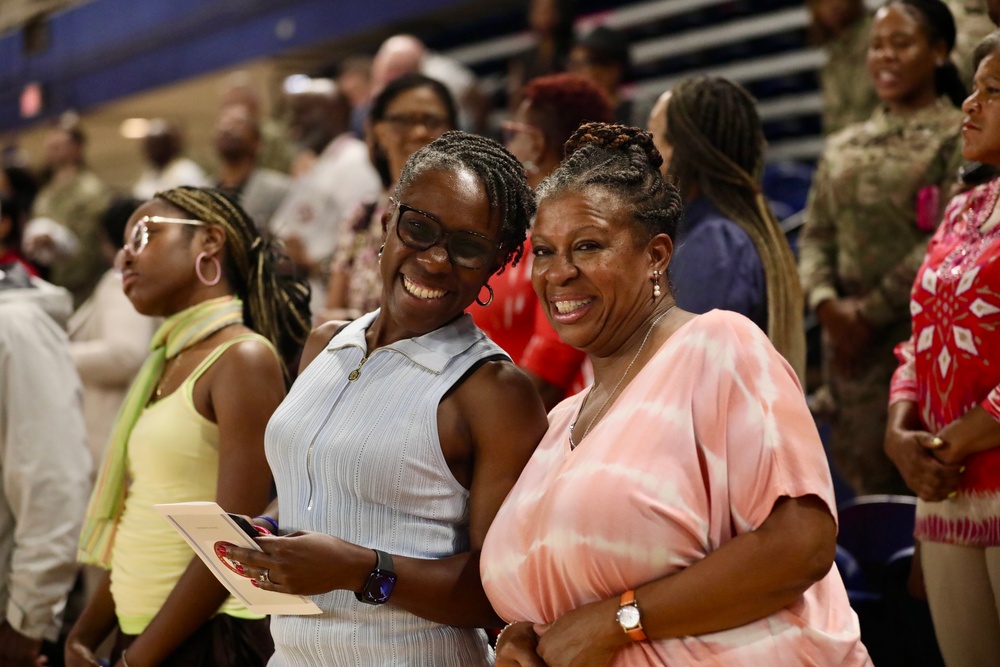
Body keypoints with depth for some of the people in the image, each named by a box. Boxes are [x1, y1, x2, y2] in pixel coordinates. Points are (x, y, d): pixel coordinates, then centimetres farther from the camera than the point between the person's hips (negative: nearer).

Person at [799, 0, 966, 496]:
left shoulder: (957, 139, -1)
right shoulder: (843, 148, 17)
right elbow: (815, 235, 12)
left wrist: (870, 311, -11)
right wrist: (827, 304, -7)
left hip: (922, 337, -5)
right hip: (848, 342, 5)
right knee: (864, 469, 6)